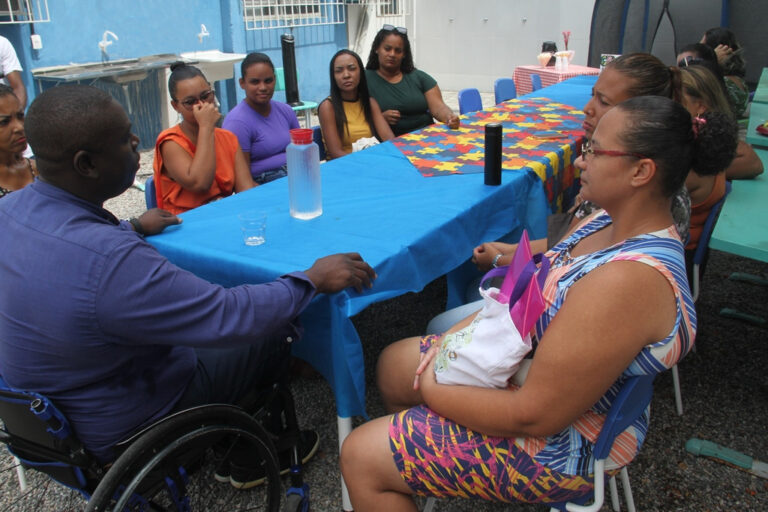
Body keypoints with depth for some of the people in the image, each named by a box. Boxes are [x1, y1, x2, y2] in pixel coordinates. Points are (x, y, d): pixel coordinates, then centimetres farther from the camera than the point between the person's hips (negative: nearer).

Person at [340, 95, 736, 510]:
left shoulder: (628, 281, -35)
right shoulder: (611, 222, -4)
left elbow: (534, 415, -32)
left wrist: (432, 390, -16)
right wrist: (456, 335, -6)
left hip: (559, 443, -9)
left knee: (360, 457, -6)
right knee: (392, 364, 19)